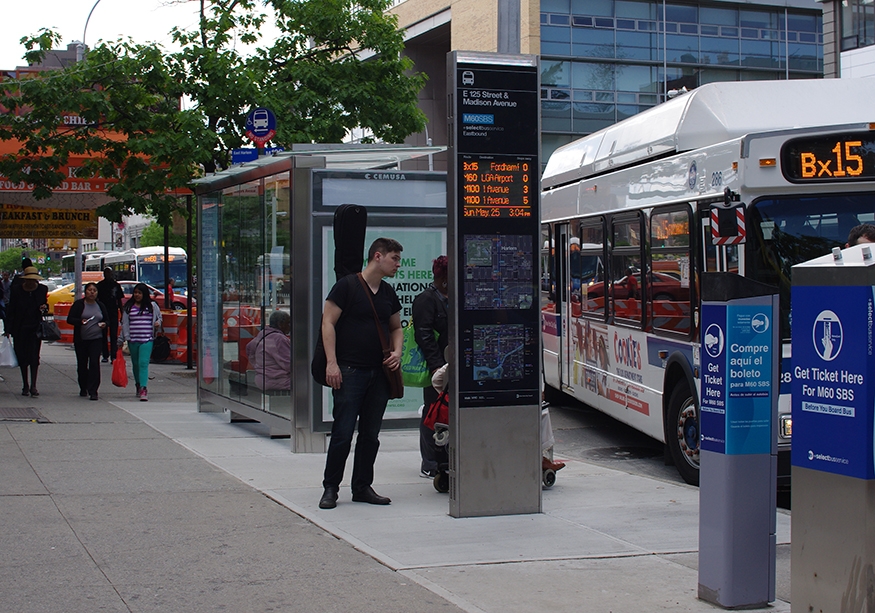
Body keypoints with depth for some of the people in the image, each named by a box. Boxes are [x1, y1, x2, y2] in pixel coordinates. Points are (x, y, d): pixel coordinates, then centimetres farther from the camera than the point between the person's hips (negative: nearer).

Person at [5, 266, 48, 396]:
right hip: (20, 328, 0)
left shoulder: (42, 289, 0)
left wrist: (45, 307, -9)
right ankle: (25, 386, 16)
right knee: (22, 357, 6)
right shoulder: (16, 289, -5)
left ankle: (33, 386, -8)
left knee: (34, 357, -9)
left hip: (35, 327, 0)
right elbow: (11, 311, -2)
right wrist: (8, 329, -6)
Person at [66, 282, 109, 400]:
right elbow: (69, 319, -2)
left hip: (96, 339, 0)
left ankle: (93, 391, -13)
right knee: (82, 364, 9)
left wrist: (104, 324, -5)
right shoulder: (79, 304, 2)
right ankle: (83, 388, 27)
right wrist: (80, 321, -21)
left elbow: (107, 320, 19)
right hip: (81, 340, 0)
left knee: (94, 363, -12)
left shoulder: (100, 305, 10)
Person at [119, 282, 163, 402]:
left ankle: (143, 389, -21)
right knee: (135, 364, 13)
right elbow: (124, 324, 11)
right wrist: (121, 339, 8)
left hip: (147, 339, -3)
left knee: (143, 363, -15)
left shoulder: (152, 306, 6)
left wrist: (158, 323, -4)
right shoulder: (128, 307, 10)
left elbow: (159, 317, 19)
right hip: (132, 340, 3)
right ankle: (138, 386, 31)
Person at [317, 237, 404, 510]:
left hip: (380, 372, 6)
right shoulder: (347, 285, -5)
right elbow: (328, 323, -8)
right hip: (350, 371, -6)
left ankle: (362, 487, 18)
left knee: (371, 434, 9)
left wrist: (396, 352, 6)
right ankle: (330, 488, 5)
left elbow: (396, 327, 26)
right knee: (343, 433, -6)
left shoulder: (389, 293, 15)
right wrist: (331, 362, -15)